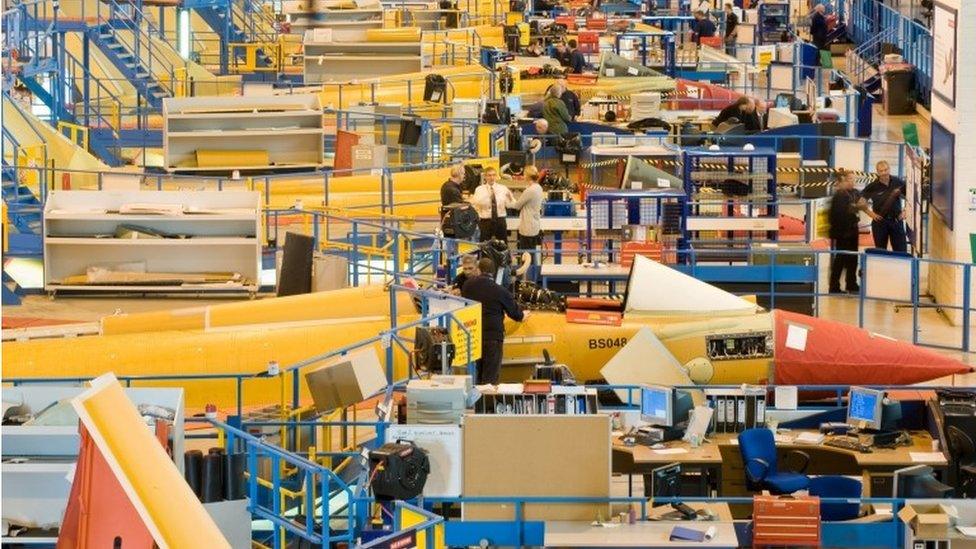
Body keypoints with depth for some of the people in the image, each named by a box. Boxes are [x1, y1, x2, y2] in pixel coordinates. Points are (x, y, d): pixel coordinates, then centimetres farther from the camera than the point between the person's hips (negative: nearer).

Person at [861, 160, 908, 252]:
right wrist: (869, 213, -5)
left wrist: (905, 210, 4)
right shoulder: (873, 186, -5)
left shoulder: (898, 183, 0)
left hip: (896, 220, 1)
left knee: (901, 251, 1)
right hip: (880, 221, -1)